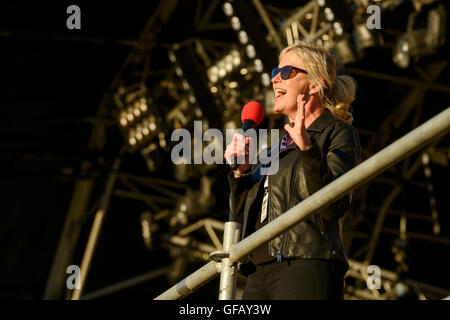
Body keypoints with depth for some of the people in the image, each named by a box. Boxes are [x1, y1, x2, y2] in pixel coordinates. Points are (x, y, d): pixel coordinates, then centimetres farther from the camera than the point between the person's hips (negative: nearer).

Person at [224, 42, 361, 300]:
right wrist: (240, 172, 8)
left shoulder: (338, 134, 5)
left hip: (307, 269, -7)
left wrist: (308, 148, -22)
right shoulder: (279, 145, 26)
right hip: (260, 274, 7)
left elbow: (334, 207, -13)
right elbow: (242, 217, 24)